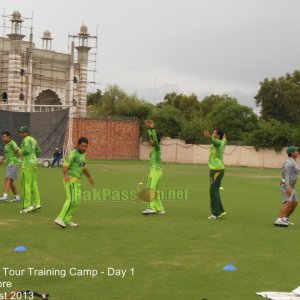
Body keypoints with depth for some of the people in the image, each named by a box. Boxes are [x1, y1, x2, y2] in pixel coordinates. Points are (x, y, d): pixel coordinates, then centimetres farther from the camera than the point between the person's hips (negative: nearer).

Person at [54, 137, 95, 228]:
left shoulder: (82, 155, 14)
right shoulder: (73, 154, -14)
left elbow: (84, 168, 29)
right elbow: (65, 166, -24)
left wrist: (89, 177, 41)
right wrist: (66, 175, -44)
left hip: (76, 181, 10)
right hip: (70, 179, -10)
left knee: (76, 200, 12)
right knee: (72, 200, -19)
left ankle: (67, 221, 18)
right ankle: (60, 219, -19)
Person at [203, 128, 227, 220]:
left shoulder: (219, 143, -14)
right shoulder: (222, 143, 14)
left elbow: (215, 140, -40)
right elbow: (224, 140, 41)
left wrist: (209, 136, -60)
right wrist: (224, 137, 64)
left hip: (217, 170, -10)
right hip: (214, 170, 10)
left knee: (213, 191, -10)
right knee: (214, 191, 13)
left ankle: (216, 212, -8)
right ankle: (220, 210, 18)